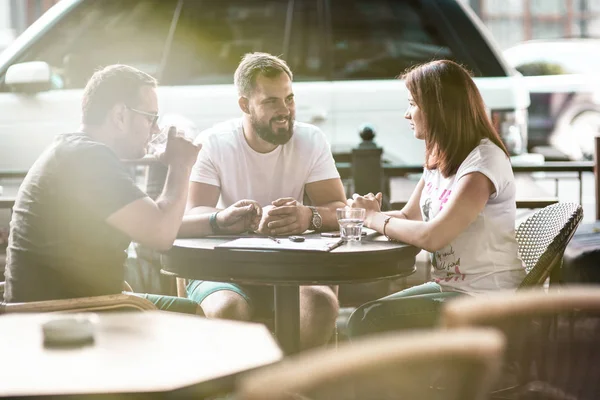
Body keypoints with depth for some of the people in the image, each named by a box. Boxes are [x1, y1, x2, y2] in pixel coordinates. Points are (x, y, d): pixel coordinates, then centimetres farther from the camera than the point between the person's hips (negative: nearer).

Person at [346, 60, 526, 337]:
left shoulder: (484, 159, -19)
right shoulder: (439, 158, 11)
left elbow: (433, 236, -26)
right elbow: (408, 217, 16)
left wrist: (375, 218, -11)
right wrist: (370, 214, -7)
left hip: (484, 300, -9)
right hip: (449, 287, 9)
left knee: (369, 323, -16)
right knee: (362, 319, -1)